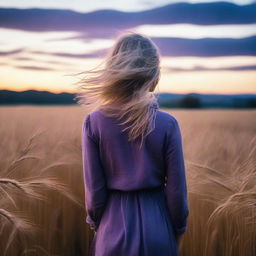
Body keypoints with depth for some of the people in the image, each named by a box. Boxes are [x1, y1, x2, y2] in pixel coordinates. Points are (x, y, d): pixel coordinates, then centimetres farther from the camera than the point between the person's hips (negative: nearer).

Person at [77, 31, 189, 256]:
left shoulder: (94, 122, -12)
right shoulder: (168, 124, -13)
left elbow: (94, 186, -6)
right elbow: (176, 187, -7)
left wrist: (96, 223, 10)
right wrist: (178, 229, 8)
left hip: (114, 226, 1)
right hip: (157, 226, 0)